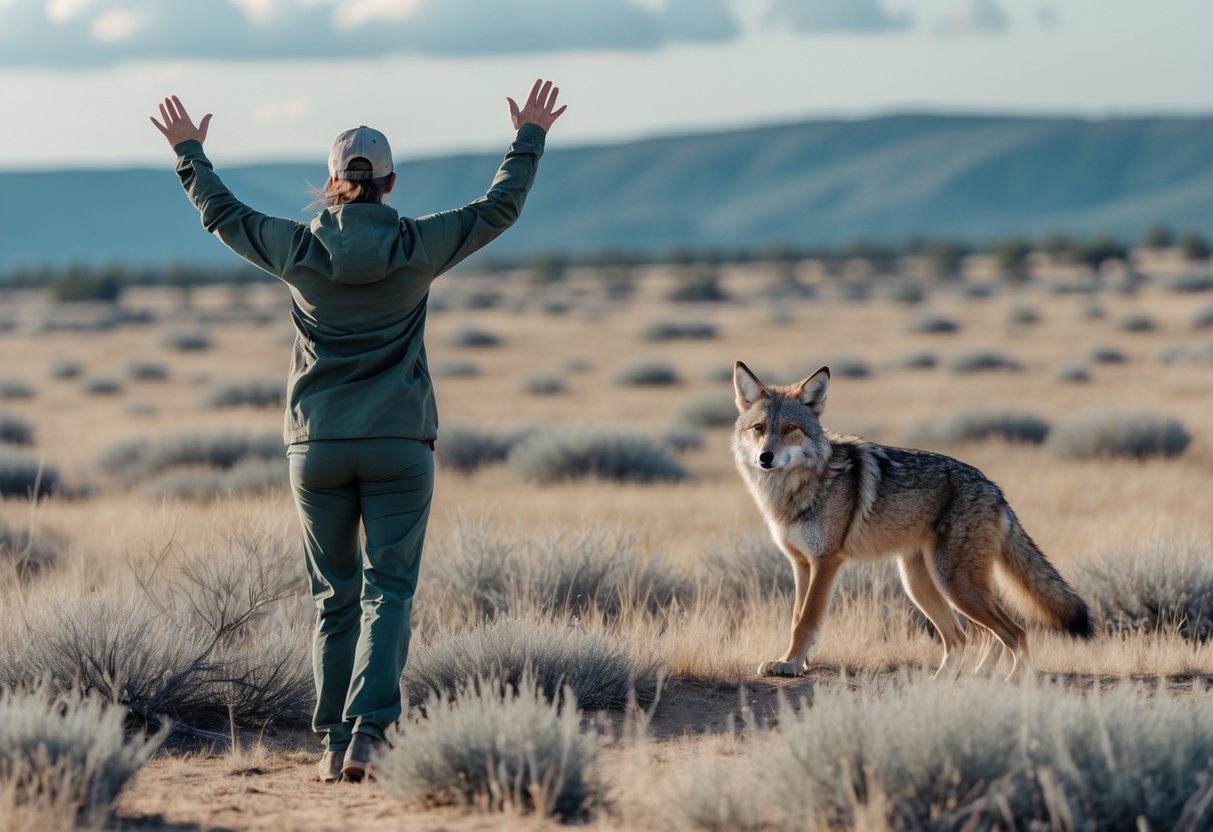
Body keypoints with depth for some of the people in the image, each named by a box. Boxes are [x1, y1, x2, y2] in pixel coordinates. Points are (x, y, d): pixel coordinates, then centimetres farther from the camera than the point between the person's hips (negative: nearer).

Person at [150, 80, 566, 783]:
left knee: (336, 597, 12)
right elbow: (501, 207, 8)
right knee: (388, 592, -3)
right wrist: (530, 140, 22)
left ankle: (335, 744, 11)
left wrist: (190, 153, 29)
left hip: (319, 445, 1)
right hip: (400, 445, -1)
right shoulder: (417, 248, -4)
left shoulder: (297, 249, -3)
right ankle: (367, 731, -20)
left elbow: (223, 216, 14)